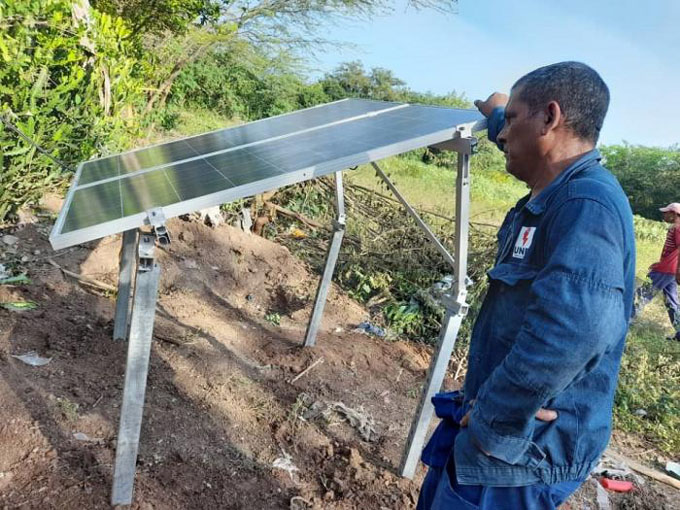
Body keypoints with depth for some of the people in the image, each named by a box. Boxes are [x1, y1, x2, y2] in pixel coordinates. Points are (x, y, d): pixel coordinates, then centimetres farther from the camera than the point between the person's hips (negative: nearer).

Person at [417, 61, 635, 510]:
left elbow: (568, 336, -40)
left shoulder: (588, 206, -26)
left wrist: (490, 427, -27)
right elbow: (521, 142, 32)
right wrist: (496, 115, 49)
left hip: (522, 451, -9)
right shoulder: (557, 195, 7)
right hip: (499, 420, 10)